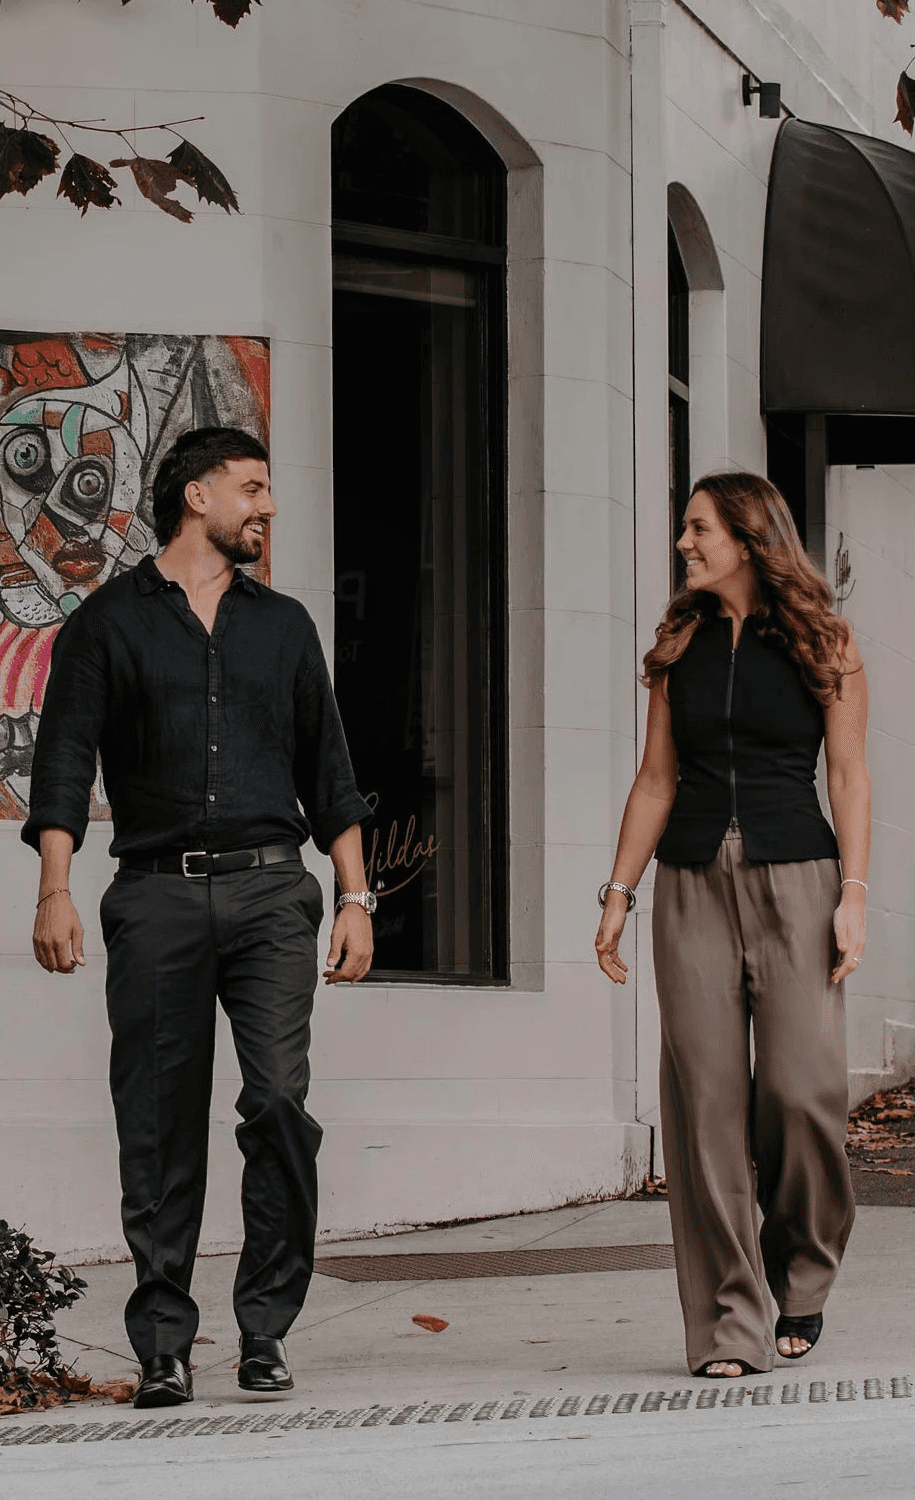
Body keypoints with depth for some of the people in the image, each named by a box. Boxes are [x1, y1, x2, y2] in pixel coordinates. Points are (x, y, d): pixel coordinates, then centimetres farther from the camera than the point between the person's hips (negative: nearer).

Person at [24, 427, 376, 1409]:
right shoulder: (110, 622, 9)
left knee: (279, 1103, -12)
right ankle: (163, 1345, 5)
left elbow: (327, 772, 20)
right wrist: (54, 892, -11)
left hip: (269, 891, 2)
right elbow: (64, 764, 1)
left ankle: (266, 1327, -3)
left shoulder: (283, 626, 19)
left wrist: (355, 897, 11)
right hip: (157, 894, -2)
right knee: (159, 1126, -2)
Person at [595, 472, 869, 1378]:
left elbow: (848, 777, 0)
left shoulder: (822, 643, 3)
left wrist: (854, 895, -9)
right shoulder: (679, 647, 11)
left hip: (794, 879, -3)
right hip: (693, 886, 3)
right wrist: (618, 893, 8)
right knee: (708, 1100, -3)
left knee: (802, 1089, -11)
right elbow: (657, 779, 13)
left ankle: (802, 1280, 14)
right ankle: (729, 1326, 0)